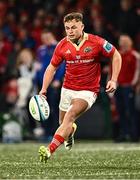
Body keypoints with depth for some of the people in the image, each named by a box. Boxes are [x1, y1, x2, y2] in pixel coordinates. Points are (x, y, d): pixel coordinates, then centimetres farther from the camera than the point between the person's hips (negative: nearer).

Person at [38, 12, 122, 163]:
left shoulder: (96, 42, -13)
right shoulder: (62, 46, -4)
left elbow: (115, 55, -1)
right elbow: (52, 67, 7)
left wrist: (113, 80, -9)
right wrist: (44, 89, -5)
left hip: (88, 91, -4)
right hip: (68, 89, 4)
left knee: (70, 116, -25)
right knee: (63, 122, 13)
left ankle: (50, 150, -36)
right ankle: (71, 130, 53)